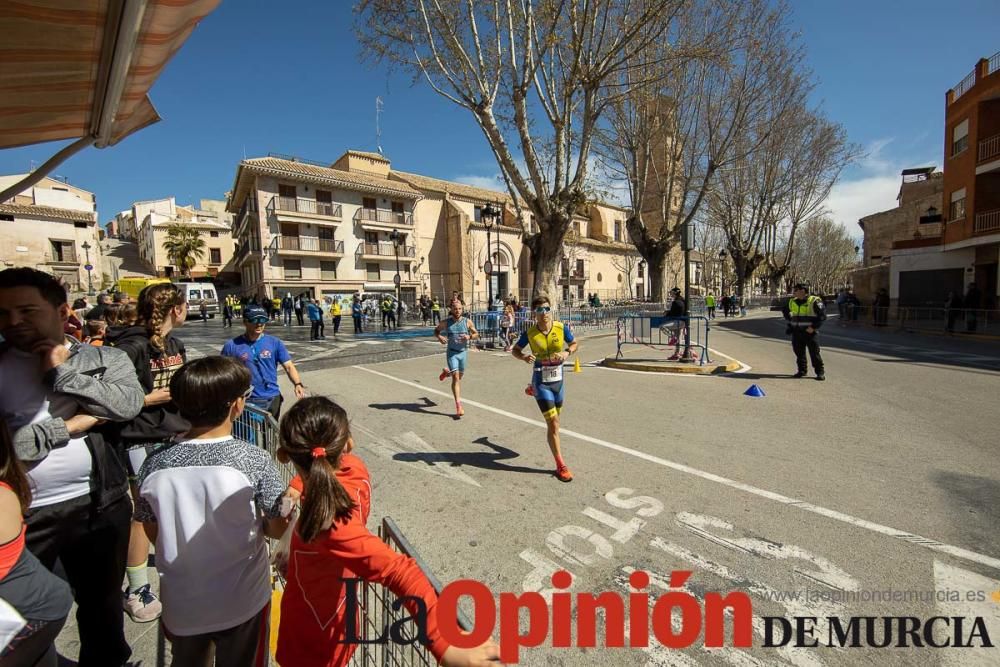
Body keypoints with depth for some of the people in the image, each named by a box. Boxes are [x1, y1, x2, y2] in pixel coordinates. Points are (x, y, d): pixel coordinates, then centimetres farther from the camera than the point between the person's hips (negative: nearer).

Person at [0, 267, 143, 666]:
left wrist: (63, 373, -15)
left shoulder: (104, 359, -1)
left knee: (102, 601, 21)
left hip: (99, 504, 1)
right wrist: (64, 427, -14)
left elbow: (129, 403, -17)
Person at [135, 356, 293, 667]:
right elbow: (278, 528, -16)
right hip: (242, 603, -3)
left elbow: (152, 532, 0)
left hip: (181, 604, 3)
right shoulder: (254, 460, -25)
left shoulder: (155, 464, -15)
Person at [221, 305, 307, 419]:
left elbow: (289, 366, -4)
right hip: (246, 401, -2)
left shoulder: (274, 343, -1)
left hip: (272, 400, 2)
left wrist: (298, 384, -21)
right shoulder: (232, 346, -4)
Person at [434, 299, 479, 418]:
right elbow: (436, 330, 10)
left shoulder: (467, 322, -5)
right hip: (452, 353, -3)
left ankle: (447, 372, 54)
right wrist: (439, 337, -12)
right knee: (456, 378, -12)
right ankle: (458, 405, -10)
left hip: (463, 352, 3)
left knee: (459, 376, 20)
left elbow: (476, 334, 2)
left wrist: (469, 337, -19)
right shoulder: (446, 323, -6)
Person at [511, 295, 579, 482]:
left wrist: (567, 352, -17)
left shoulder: (561, 328, -10)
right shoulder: (529, 333, -14)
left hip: (558, 380, 4)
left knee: (554, 421, 25)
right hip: (541, 382, -4)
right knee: (553, 424, -10)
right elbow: (515, 350, 0)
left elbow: (575, 344, 5)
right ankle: (560, 465, 4)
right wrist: (524, 357, -22)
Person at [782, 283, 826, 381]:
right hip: (796, 332, 5)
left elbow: (822, 315, -11)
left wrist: (813, 327, -17)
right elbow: (784, 310, 27)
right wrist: (790, 321, 17)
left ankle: (820, 372, 10)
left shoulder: (814, 301, -10)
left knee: (814, 353, 0)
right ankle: (802, 370, 22)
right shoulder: (792, 302, 8)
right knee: (799, 353, 11)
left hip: (809, 332, -5)